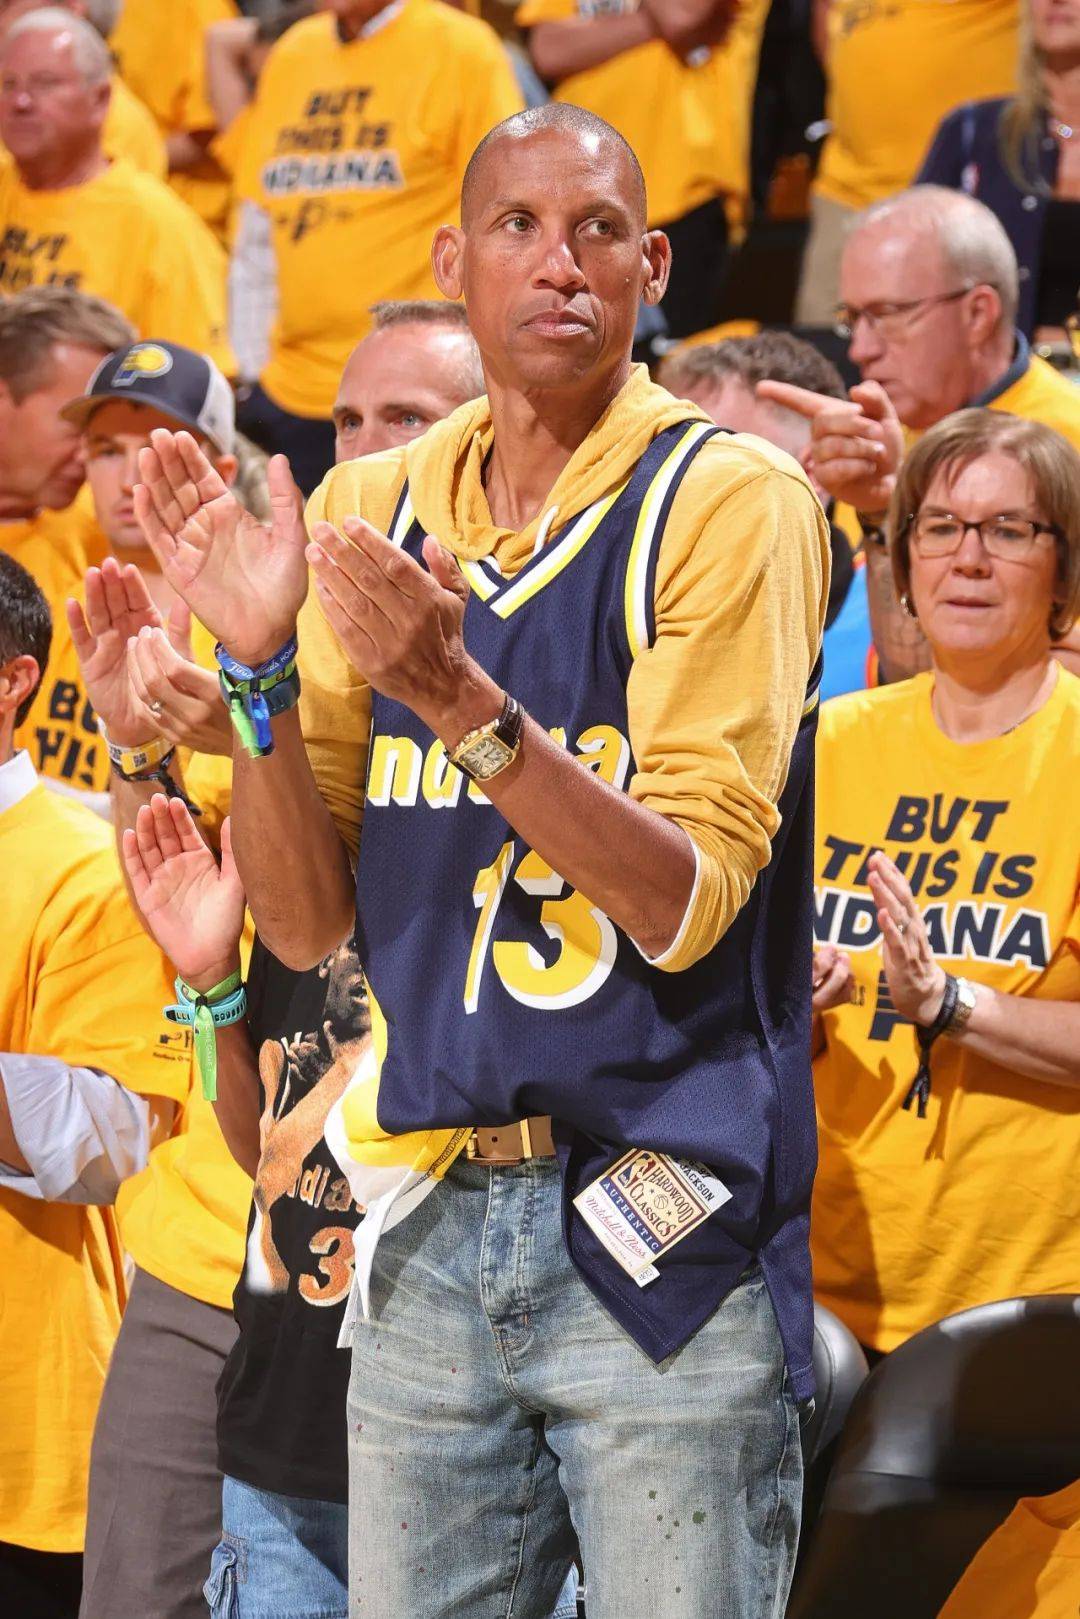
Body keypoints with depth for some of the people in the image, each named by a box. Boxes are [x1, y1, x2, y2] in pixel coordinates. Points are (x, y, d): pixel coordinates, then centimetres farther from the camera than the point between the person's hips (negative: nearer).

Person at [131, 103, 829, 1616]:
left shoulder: (730, 501, -5)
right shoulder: (369, 509, 9)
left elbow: (683, 902, -13)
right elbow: (308, 922, 7)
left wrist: (458, 697, -23)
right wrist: (256, 664, -8)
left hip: (664, 1241, -4)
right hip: (431, 1229, 4)